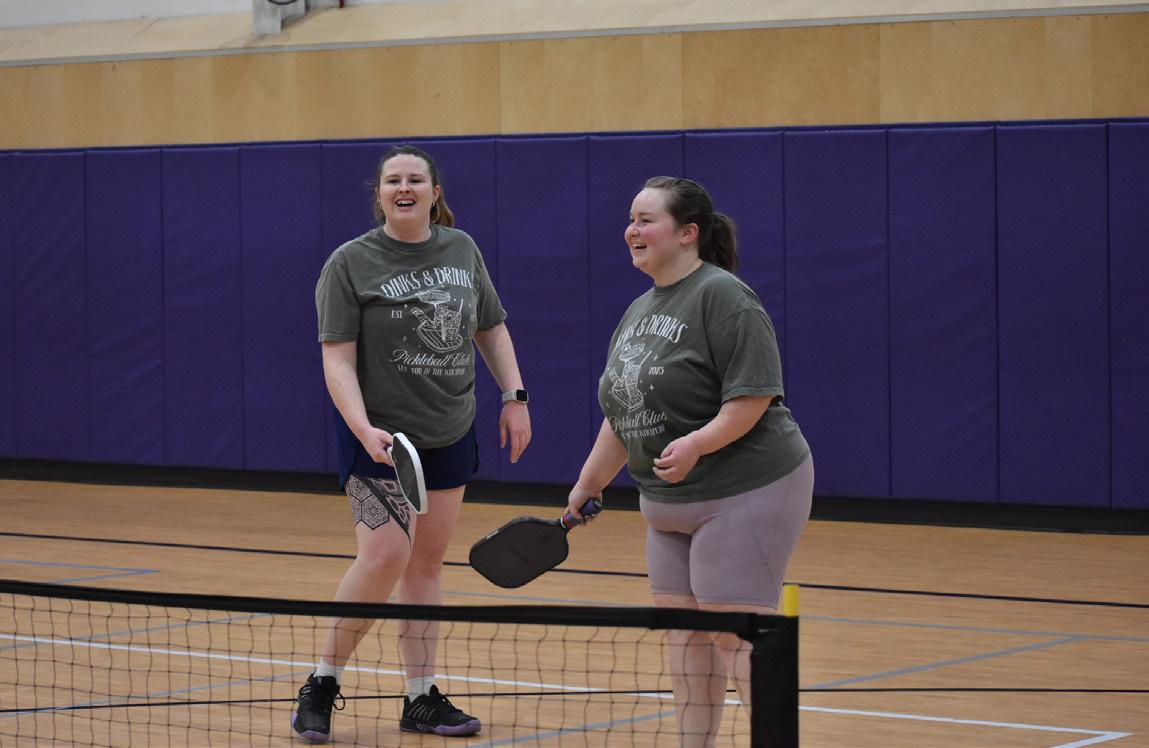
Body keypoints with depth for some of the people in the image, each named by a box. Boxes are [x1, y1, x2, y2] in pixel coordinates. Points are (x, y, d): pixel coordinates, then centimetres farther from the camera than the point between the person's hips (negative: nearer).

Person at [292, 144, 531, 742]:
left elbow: (492, 329, 17)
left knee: (427, 562, 8)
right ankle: (322, 686, -2)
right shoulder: (350, 263, -8)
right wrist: (363, 429, -26)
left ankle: (422, 698, 15)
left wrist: (515, 396, 7)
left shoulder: (462, 250, 6)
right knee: (385, 557, -17)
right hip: (380, 436, -5)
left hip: (450, 436, 5)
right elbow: (338, 360, -13)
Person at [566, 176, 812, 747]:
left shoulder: (723, 297, -13)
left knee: (736, 634, -11)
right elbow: (622, 418, 22)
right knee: (683, 632, 8)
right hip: (670, 505, 9)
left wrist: (697, 443, -32)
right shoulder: (638, 311, 14)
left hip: (745, 491, -9)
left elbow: (753, 395, -21)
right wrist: (589, 484, 23)